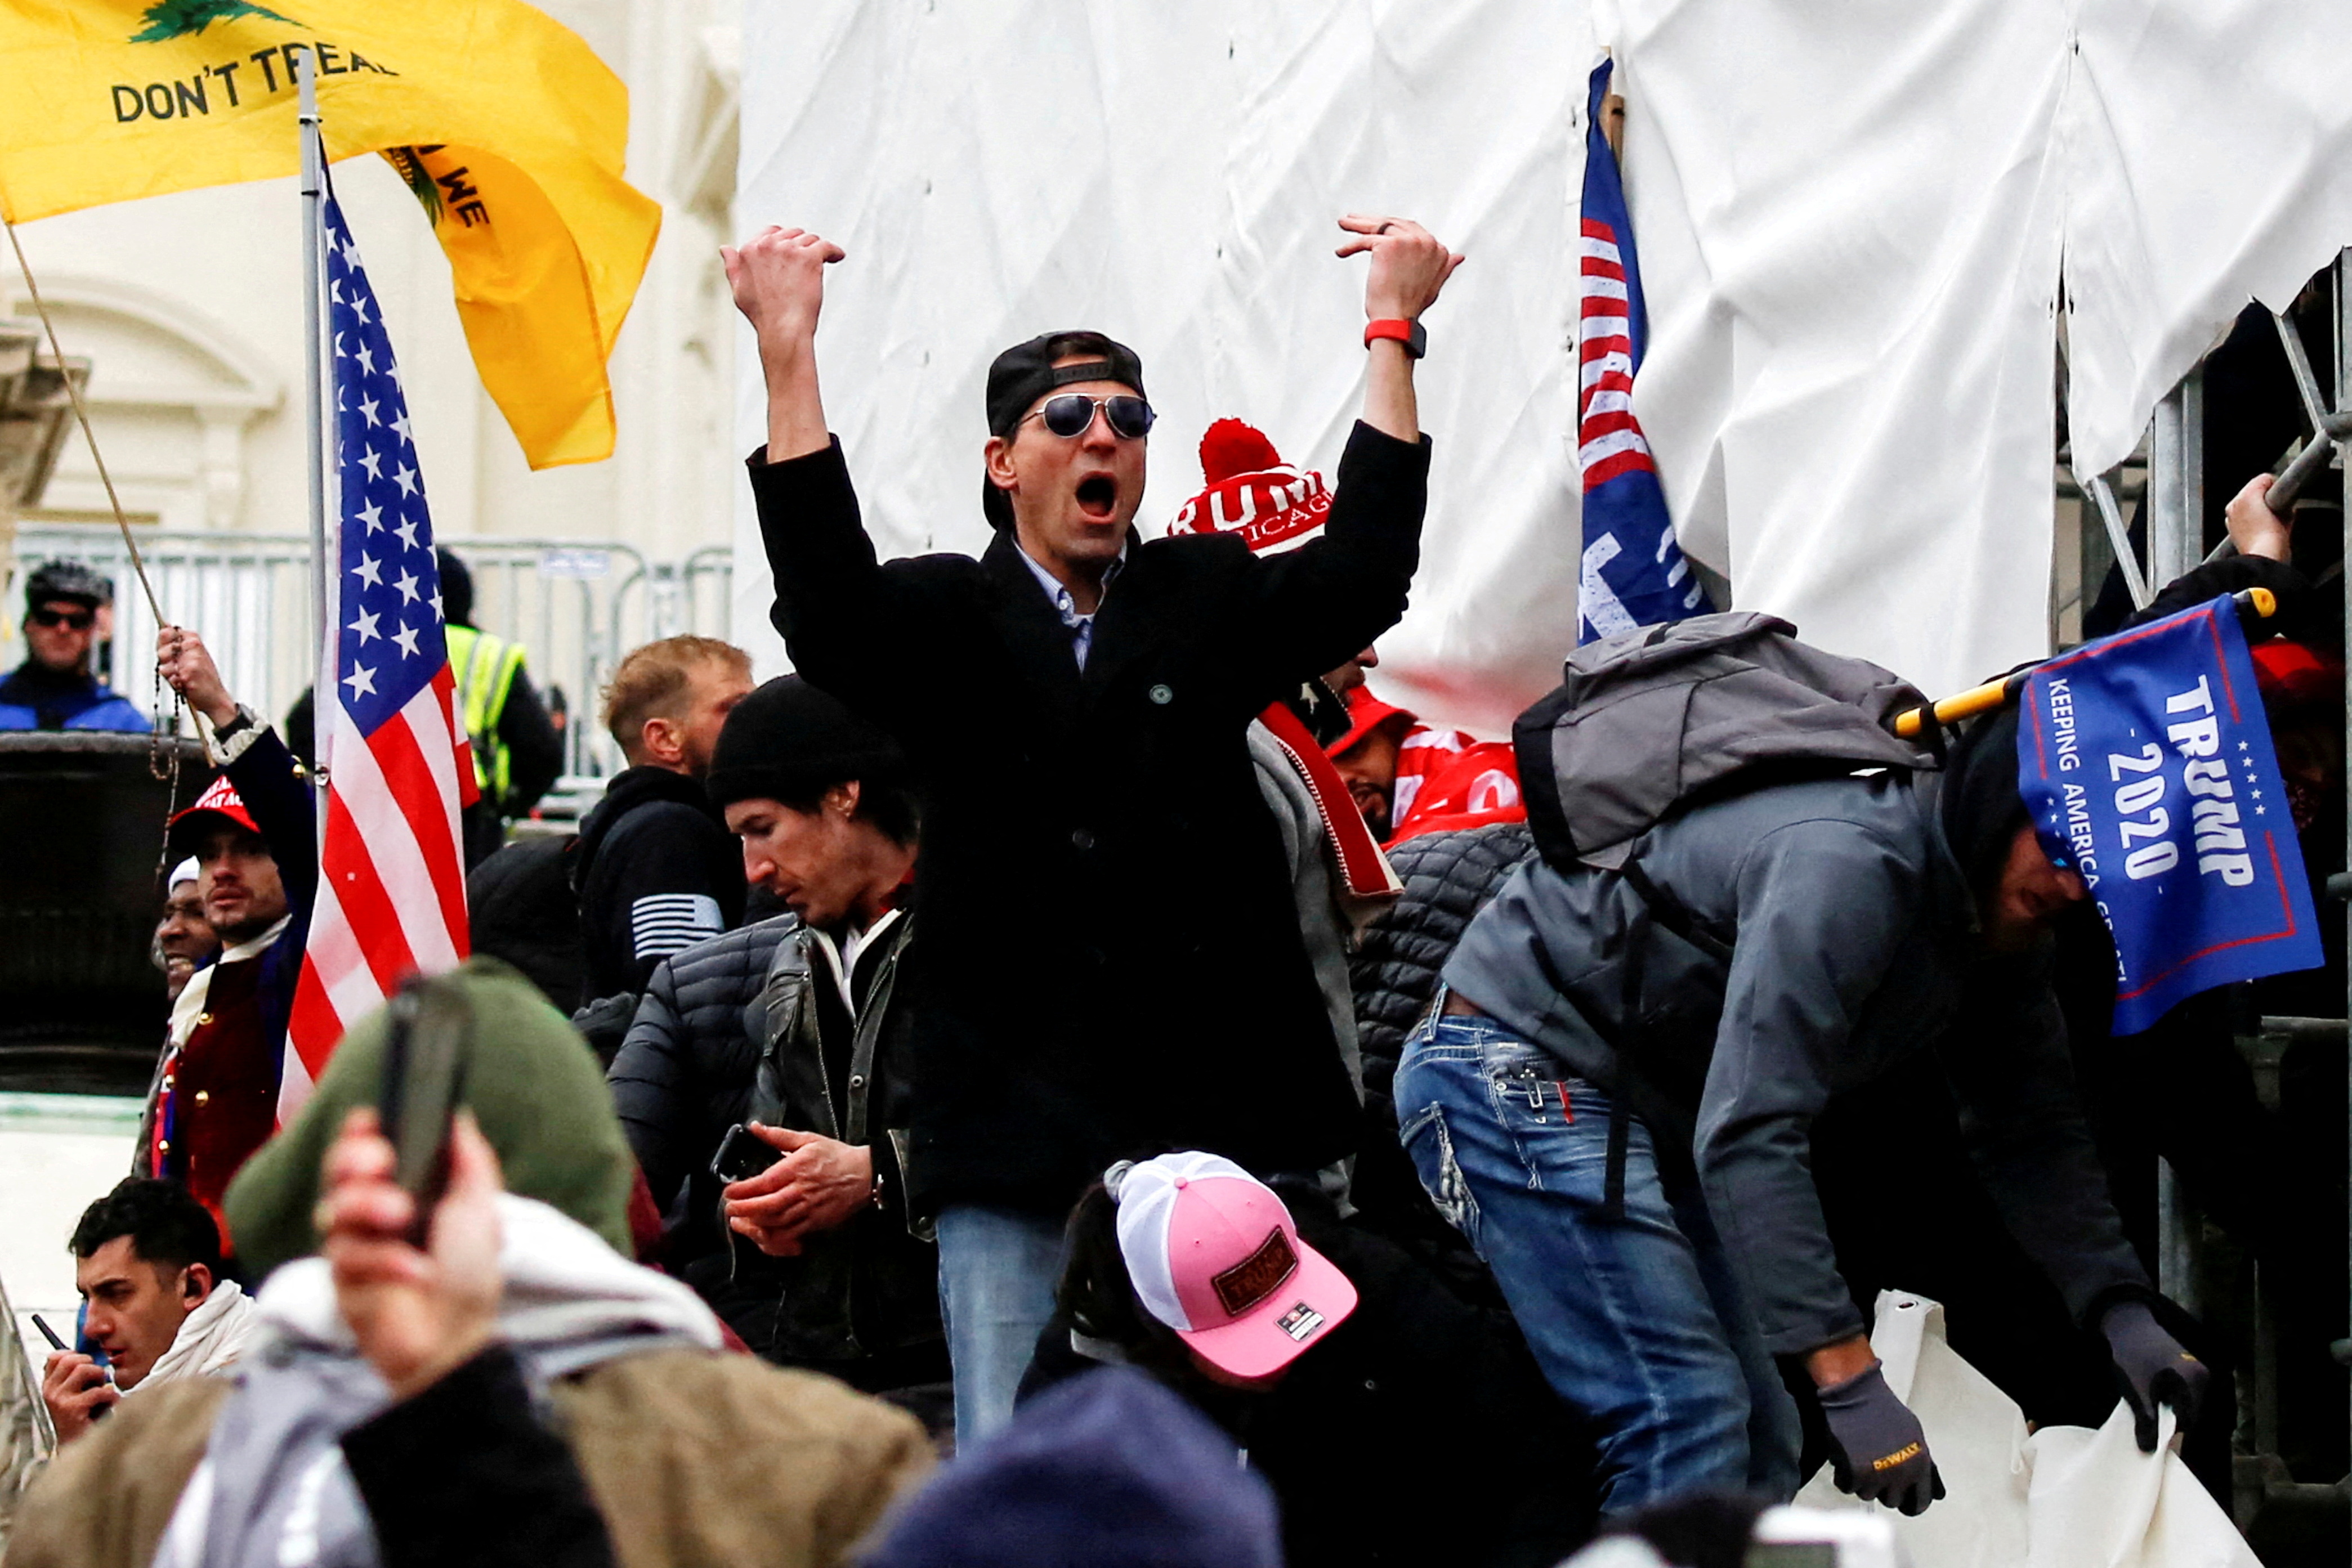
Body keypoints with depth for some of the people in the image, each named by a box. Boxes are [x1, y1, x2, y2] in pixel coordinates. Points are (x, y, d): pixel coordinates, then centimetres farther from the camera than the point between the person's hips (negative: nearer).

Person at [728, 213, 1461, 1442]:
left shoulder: (1207, 602, 14)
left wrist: (1393, 330, -3)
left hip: (1215, 1122, 2)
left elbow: (1363, 575, -1)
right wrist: (787, 350, -17)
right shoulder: (945, 623, 7)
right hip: (1014, 1142, -2)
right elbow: (823, 602, -13)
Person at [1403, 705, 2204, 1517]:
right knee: (1692, 1422, -20)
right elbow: (1748, 1133, -37)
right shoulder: (1850, 866, -30)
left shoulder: (2005, 912, 0)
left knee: (1759, 1448, 8)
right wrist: (1848, 1379, -40)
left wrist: (2121, 1313, -7)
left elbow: (2033, 1134, 8)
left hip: (1644, 1113, 10)